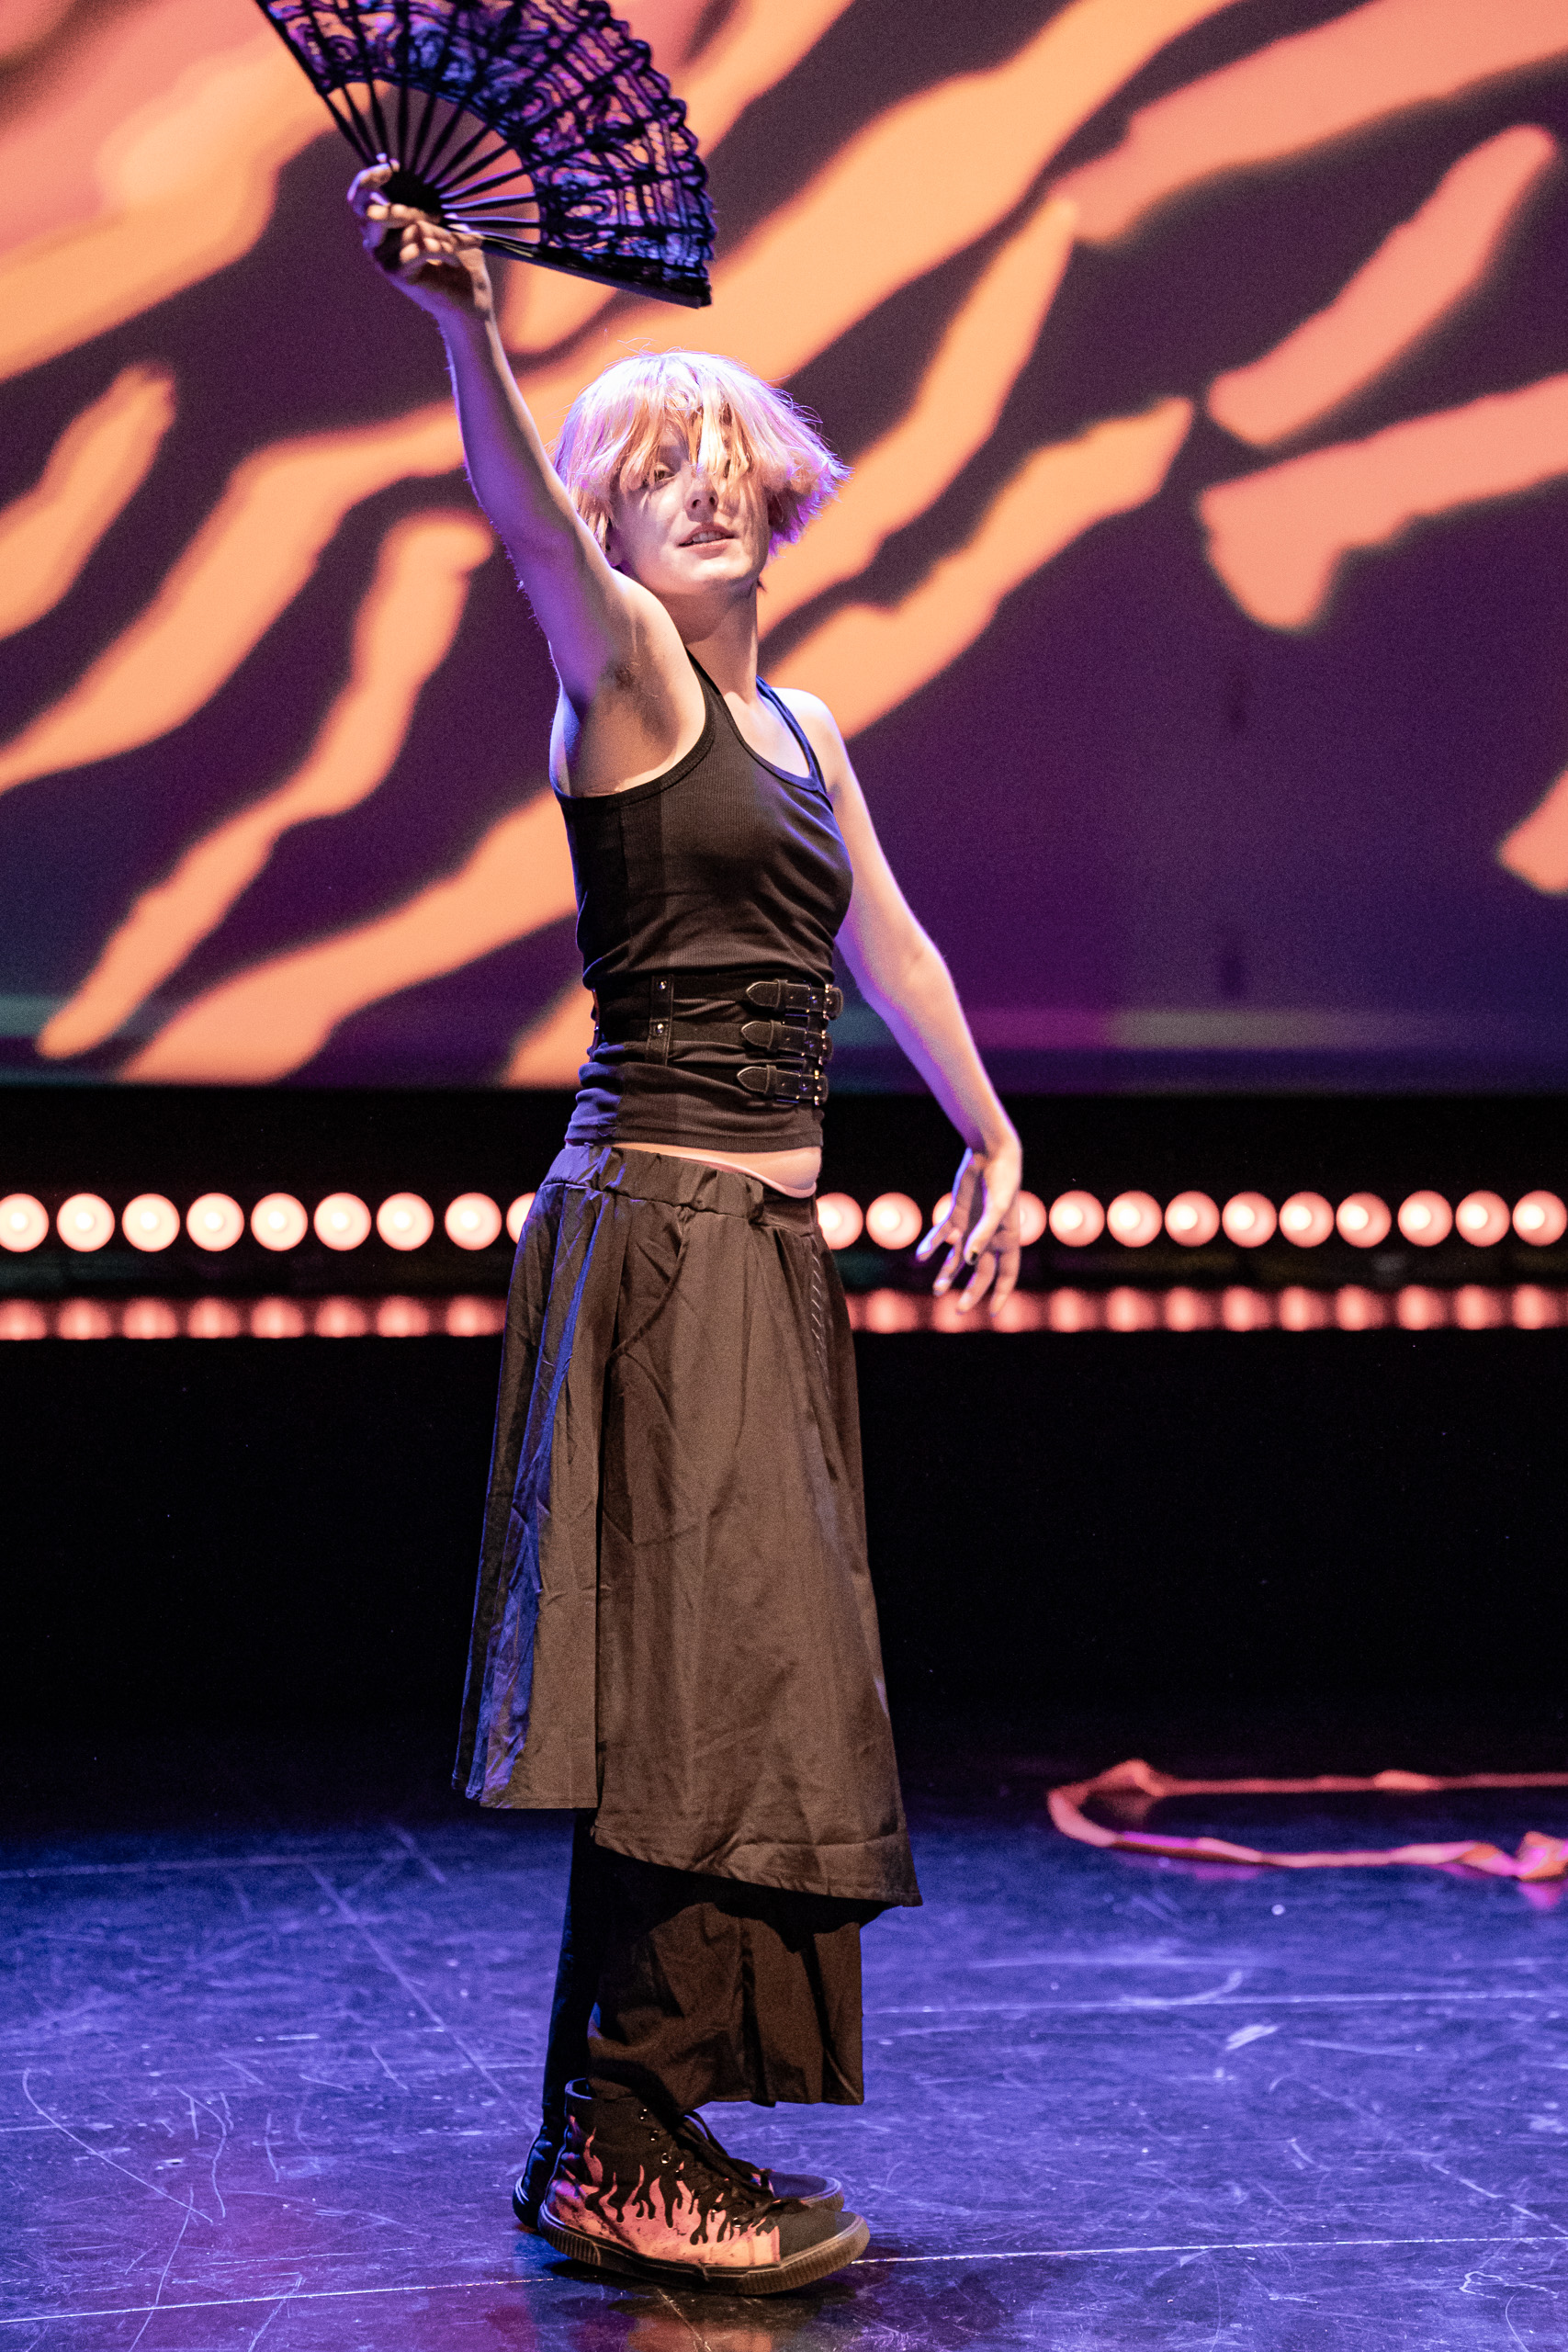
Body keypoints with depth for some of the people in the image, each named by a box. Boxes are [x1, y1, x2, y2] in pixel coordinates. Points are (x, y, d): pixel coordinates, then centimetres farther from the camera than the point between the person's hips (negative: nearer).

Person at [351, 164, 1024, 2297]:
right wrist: (465, 324, -41)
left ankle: (617, 2137, 15)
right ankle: (631, 2157, -6)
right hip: (660, 1217, -8)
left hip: (765, 1235, 8)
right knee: (708, 1663, -11)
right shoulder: (622, 671, -3)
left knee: (733, 1678, 8)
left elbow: (889, 946, 29)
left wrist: (992, 1144, 34)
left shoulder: (800, 727, 19)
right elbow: (528, 515, -23)